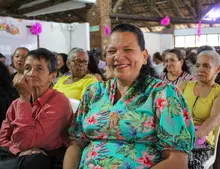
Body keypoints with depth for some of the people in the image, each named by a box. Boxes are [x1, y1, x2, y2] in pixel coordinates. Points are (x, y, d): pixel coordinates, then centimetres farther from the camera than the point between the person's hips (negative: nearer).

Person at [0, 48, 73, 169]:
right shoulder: (16, 103, 10)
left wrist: (24, 97, -16)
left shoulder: (59, 102, -14)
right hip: (13, 156, 5)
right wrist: (21, 151, -14)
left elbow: (25, 141, -21)